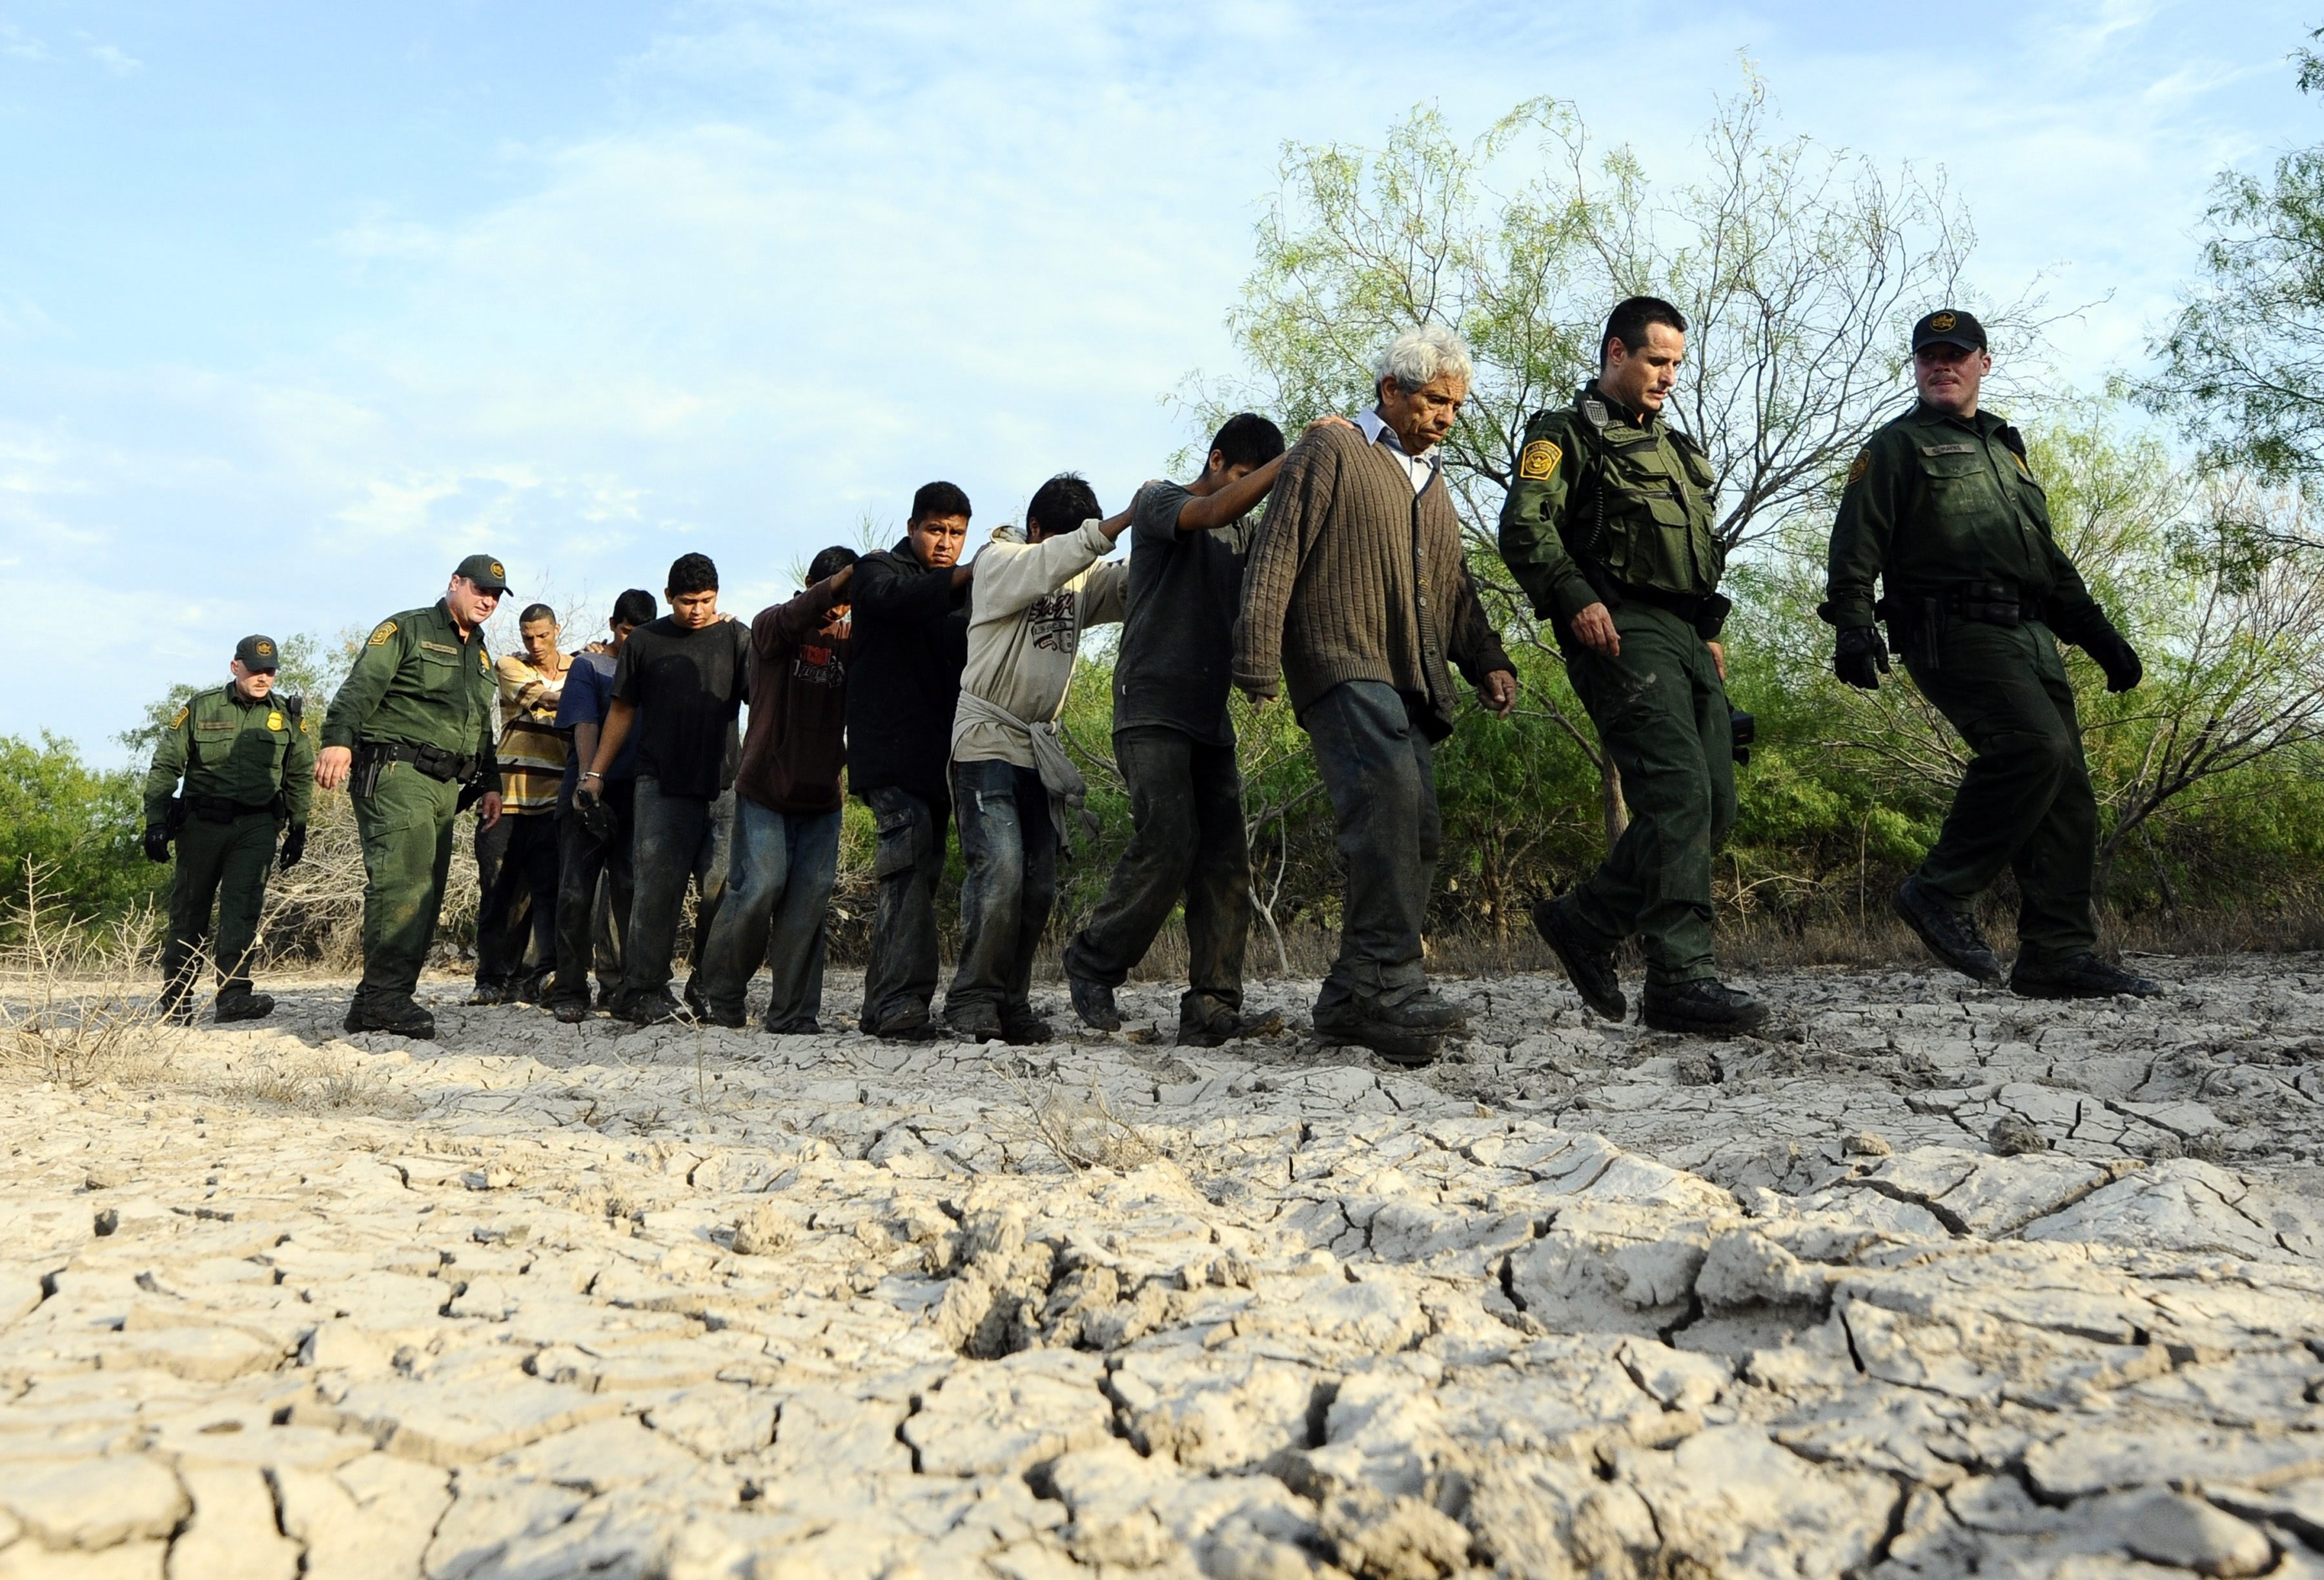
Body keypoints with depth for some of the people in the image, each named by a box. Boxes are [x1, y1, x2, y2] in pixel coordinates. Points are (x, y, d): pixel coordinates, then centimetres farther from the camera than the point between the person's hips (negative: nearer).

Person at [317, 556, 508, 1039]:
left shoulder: (481, 656, 25)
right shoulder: (407, 629, 2)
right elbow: (361, 686, -12)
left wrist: (490, 783, 22)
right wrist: (339, 738, -25)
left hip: (446, 785, 8)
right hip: (396, 773, -8)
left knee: (426, 893, 3)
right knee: (403, 880, -19)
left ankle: (380, 998, 7)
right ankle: (385, 996, -19)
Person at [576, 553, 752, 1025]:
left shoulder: (737, 639, 8)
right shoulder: (644, 641, 11)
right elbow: (622, 711, 16)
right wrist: (594, 773, 12)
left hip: (724, 785, 0)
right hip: (661, 786, 0)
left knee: (721, 889, -3)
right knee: (658, 888, -5)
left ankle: (708, 987, 10)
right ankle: (643, 991, 0)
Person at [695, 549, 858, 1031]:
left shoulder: (849, 644, 9)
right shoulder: (770, 626, 0)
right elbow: (790, 620, -24)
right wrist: (843, 578, -29)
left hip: (822, 794, 3)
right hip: (765, 790, -3)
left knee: (810, 897, -3)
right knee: (761, 886, -10)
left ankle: (793, 1012, 4)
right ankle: (719, 994, 10)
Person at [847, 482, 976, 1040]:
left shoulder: (964, 594, 24)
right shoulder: (879, 571, 6)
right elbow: (892, 597, -19)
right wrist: (964, 576, -32)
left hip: (936, 756, 6)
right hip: (888, 751, -6)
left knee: (916, 875, 6)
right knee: (910, 866, -22)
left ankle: (882, 1006, 13)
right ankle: (902, 1004, -24)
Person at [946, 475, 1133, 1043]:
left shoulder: (1081, 580, 14)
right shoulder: (997, 560, -1)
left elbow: (1132, 581, -3)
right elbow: (1055, 561, -20)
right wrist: (1131, 513, -26)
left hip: (1040, 749, 6)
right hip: (987, 740, -6)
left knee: (1040, 883, 2)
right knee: (1000, 868, -19)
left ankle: (1011, 1004, 11)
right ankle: (973, 999, -9)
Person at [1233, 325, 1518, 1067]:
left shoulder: (1433, 482, 29)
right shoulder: (1330, 453, 4)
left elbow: (1455, 588, 33)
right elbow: (1275, 556, -5)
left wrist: (1488, 662, 17)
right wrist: (1257, 661, -14)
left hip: (1412, 684, 8)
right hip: (1344, 665, -8)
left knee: (1416, 832, 1)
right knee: (1390, 799, -27)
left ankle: (1352, 997, 8)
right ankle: (1389, 983, -28)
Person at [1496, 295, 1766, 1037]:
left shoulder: (1675, 446, 30)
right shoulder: (1567, 434, 4)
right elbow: (1524, 528, -11)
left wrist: (1710, 630, 23)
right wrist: (1574, 598, -24)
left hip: (1688, 640, 9)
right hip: (1621, 632, -9)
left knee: (1714, 808, 3)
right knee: (1679, 794, -20)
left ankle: (1585, 920, 14)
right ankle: (1682, 977, -18)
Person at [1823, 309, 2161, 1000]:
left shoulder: (2007, 449, 29)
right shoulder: (1897, 447, 7)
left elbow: (2052, 562, 32)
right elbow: (1857, 547, -6)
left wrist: (2101, 637, 26)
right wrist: (1852, 626, -22)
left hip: (2032, 638, 7)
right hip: (1955, 631, -7)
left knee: (2067, 793, 1)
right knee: (2035, 745, -27)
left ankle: (2058, 956, 4)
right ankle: (1942, 891, -15)